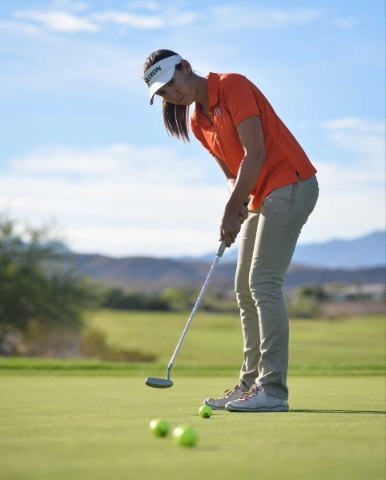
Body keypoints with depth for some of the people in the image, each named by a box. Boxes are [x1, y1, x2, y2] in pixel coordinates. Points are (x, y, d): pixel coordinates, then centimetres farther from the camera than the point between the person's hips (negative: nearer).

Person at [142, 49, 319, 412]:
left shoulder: (233, 86, -13)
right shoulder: (196, 122, 11)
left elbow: (255, 154, -19)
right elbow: (231, 171, 14)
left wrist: (231, 210, -17)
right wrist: (236, 208, -7)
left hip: (290, 184, -9)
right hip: (261, 196, 9)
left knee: (263, 282, -15)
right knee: (245, 289, 8)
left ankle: (273, 389, -15)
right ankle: (251, 383, 14)